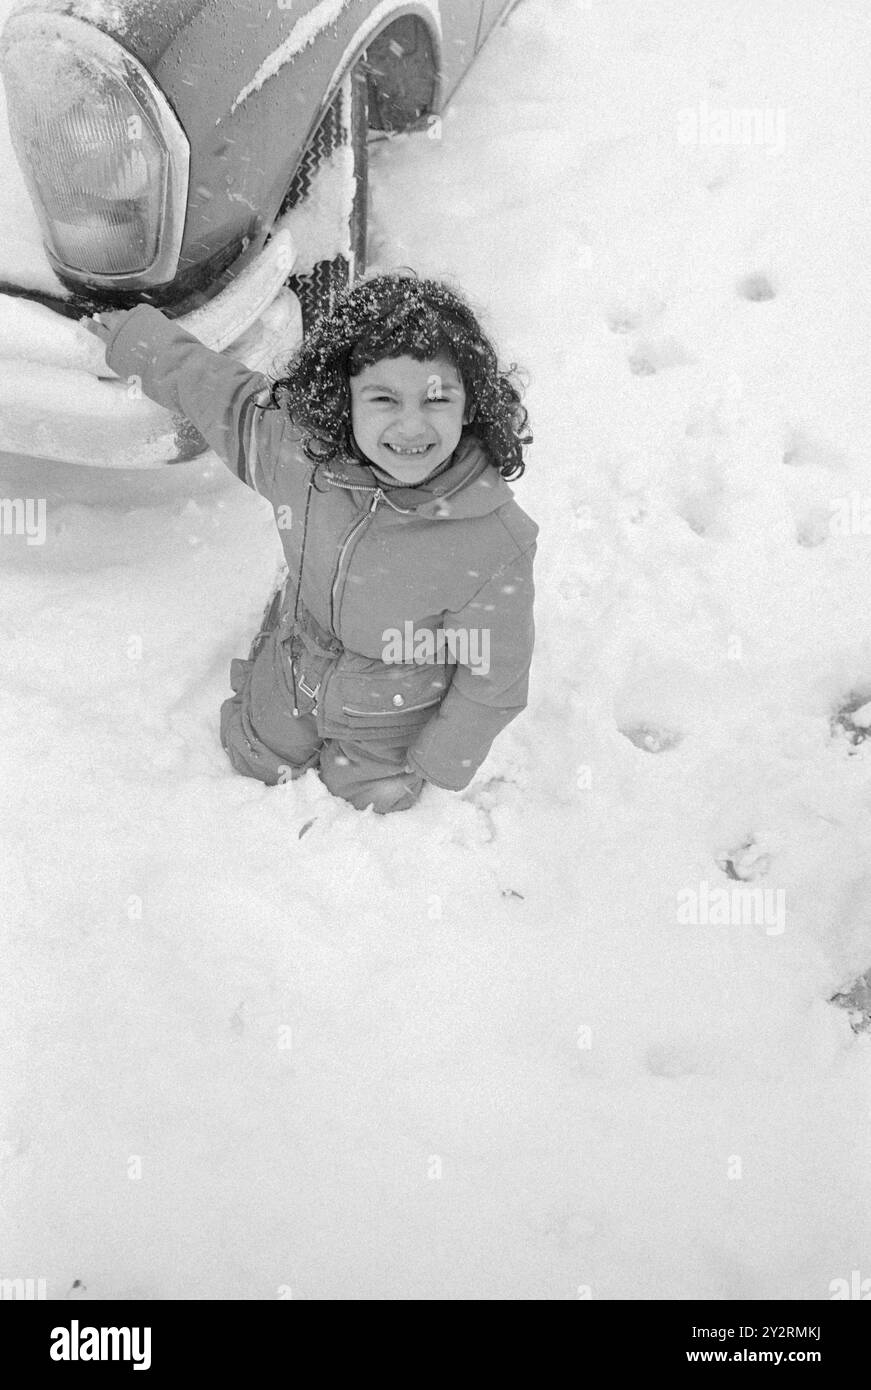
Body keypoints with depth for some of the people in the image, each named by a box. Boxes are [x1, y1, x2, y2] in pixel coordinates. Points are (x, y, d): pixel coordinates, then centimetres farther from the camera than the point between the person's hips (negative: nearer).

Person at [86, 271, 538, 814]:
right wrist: (132, 334, 8)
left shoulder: (497, 548, -40)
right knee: (257, 767, 30)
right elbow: (206, 383, -7)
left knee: (364, 799, 27)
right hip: (289, 678, 4)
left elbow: (492, 678, -23)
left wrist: (430, 766, -10)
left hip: (391, 721, -3)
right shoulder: (298, 443, -29)